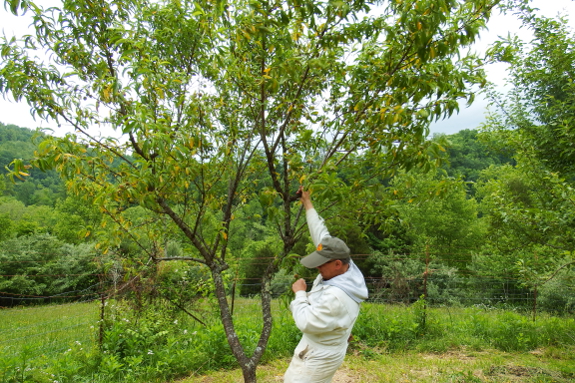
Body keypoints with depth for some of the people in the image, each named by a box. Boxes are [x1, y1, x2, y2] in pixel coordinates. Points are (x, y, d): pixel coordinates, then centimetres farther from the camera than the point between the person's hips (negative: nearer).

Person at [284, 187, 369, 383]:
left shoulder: (336, 296, -34)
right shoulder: (347, 268, -8)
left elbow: (306, 323, -28)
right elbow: (322, 236, 1)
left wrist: (300, 293, -15)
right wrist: (308, 205, 6)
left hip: (317, 358, -10)